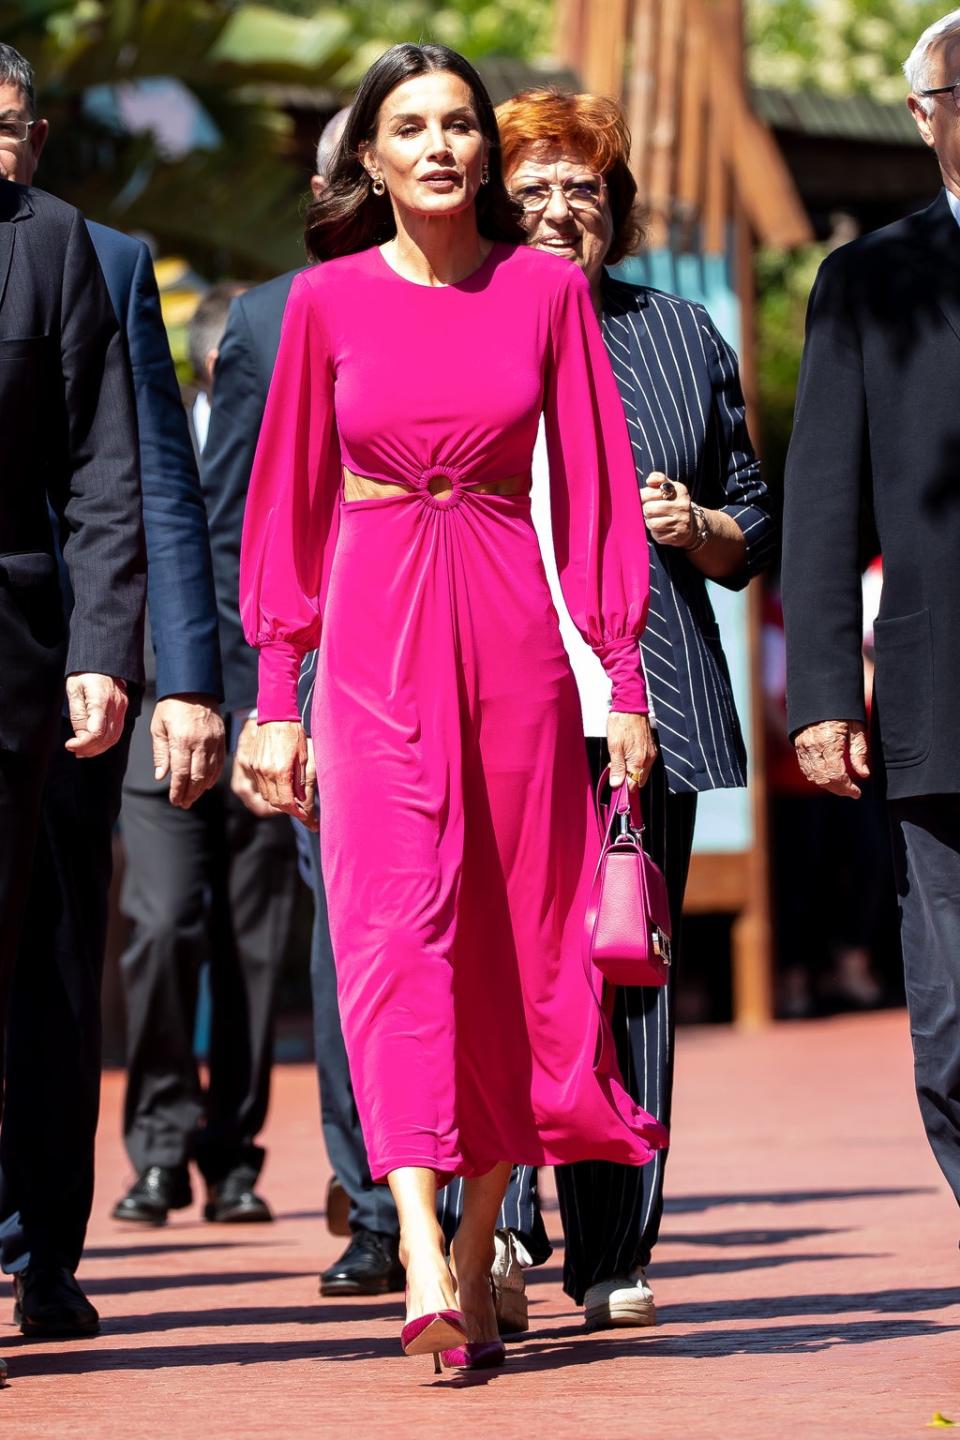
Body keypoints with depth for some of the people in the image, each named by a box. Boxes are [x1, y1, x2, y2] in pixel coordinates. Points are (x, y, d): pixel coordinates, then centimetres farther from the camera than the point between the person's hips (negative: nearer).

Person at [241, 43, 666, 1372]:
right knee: (398, 918, -14)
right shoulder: (329, 300, 5)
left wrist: (623, 675, 0)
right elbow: (289, 502, 8)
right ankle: (422, 1265, -23)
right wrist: (277, 694, 4)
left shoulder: (547, 289, 5)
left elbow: (592, 485, 5)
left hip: (511, 625, 1)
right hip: (373, 633, -1)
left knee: (516, 930, 5)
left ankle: (481, 1243, 19)